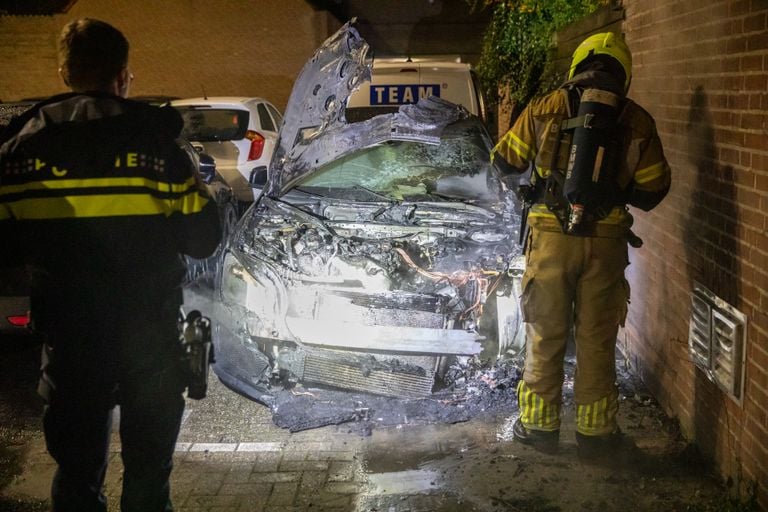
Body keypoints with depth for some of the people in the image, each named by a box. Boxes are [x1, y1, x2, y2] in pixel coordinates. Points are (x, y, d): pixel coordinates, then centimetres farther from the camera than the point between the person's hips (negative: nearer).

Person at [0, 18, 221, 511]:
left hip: (68, 336, 2)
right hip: (149, 337, -2)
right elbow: (202, 238, -9)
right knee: (148, 471, 15)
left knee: (76, 469, 17)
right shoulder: (155, 140, -12)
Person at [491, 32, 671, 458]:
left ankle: (539, 425, 21)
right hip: (606, 242, 1)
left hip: (551, 236, 0)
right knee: (596, 340, 11)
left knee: (545, 336, 12)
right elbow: (653, 189, 5)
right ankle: (594, 431, 21)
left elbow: (505, 162, 7)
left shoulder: (544, 108, 0)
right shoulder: (636, 120, 3)